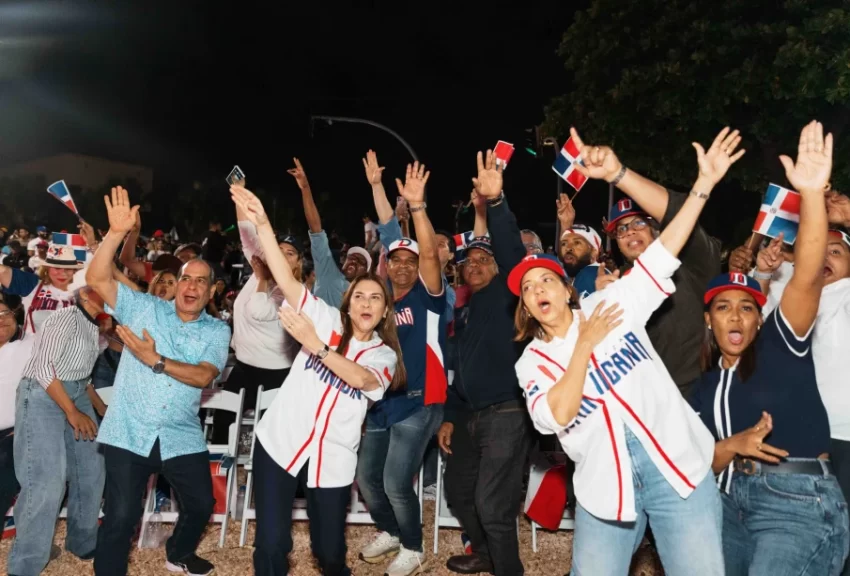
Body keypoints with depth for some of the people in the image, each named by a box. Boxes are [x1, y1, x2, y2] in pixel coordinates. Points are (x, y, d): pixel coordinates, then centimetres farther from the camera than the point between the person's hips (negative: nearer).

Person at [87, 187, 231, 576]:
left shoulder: (218, 331, 2)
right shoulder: (143, 308, 2)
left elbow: (203, 376, -13)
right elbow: (96, 279, -10)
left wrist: (155, 360, -23)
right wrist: (117, 233, -21)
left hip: (181, 437, 2)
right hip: (129, 433, -2)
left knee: (202, 504, 14)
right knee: (122, 515, -2)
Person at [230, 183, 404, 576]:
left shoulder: (384, 355, 3)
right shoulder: (328, 321, 2)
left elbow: (359, 378, -20)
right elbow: (286, 280, -11)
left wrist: (315, 346, -33)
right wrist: (261, 223, -23)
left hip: (333, 459, 1)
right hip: (280, 442, 0)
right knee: (272, 544, -4)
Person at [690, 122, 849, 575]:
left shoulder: (781, 346, -1)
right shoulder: (704, 387, 12)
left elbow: (807, 278, -18)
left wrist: (812, 193, -30)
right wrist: (732, 445, -13)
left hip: (800, 504, -6)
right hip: (734, 503, 6)